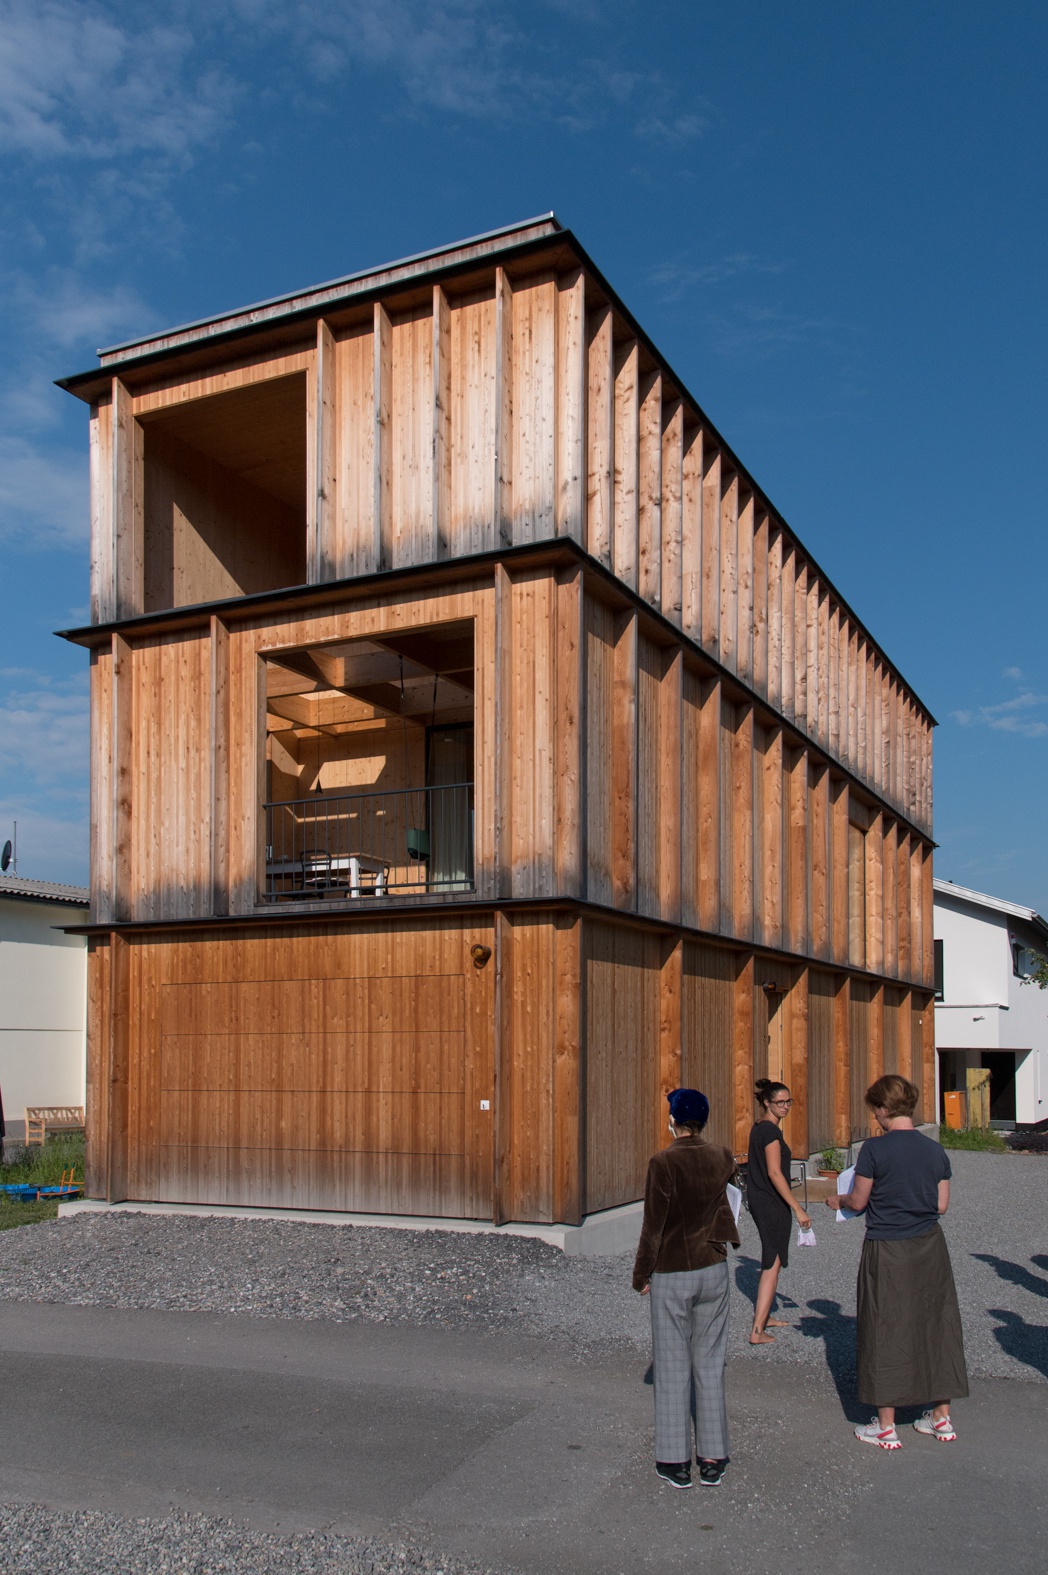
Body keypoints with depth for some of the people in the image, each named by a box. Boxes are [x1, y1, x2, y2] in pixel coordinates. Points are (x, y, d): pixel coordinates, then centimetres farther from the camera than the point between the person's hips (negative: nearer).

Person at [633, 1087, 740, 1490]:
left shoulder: (663, 1163, -17)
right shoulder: (721, 1158, -2)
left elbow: (653, 1226, -13)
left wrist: (642, 1275, -2)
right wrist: (697, 1142, 35)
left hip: (671, 1275, -4)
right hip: (713, 1270, 4)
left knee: (672, 1369, 6)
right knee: (710, 1366, 12)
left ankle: (675, 1462, 13)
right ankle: (713, 1459, 17)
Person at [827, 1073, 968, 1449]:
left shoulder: (875, 1148, -15)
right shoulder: (935, 1150, 0)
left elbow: (859, 1202, -7)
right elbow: (942, 1205, 5)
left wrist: (838, 1200, 14)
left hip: (887, 1250, -5)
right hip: (930, 1248, 5)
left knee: (885, 1330, 5)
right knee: (936, 1325, 15)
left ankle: (886, 1427, 12)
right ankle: (941, 1417, 25)